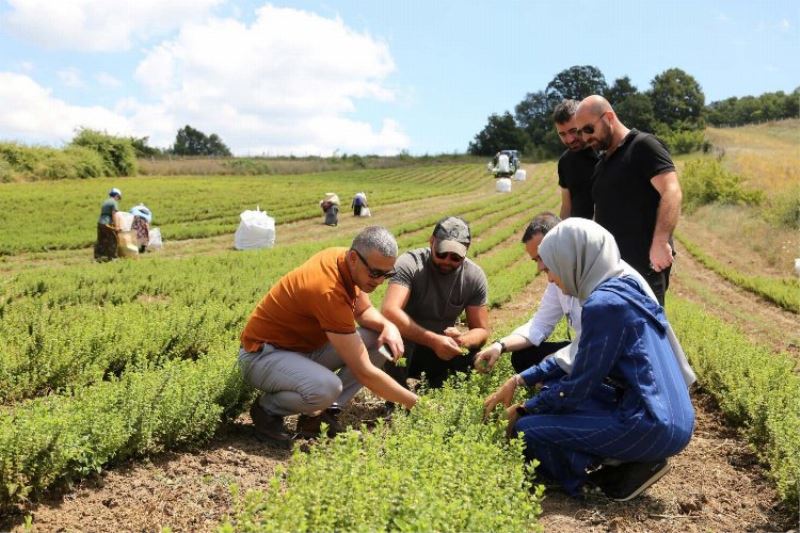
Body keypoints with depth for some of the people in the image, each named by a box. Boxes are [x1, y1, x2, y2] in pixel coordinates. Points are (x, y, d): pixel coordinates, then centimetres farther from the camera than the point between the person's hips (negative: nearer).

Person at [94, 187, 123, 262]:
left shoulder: (105, 202, 22)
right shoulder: (114, 202, -5)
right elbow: (115, 214, -15)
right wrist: (116, 226, -19)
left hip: (100, 223, 8)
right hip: (108, 224, -8)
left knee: (100, 241, 12)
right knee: (112, 241, 0)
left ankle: (97, 257, 14)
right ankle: (112, 257, 0)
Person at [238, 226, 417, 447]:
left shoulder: (346, 262, -8)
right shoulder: (329, 291, -33)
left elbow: (364, 311, 11)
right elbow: (364, 372, -30)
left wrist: (388, 326, -12)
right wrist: (415, 403, -21)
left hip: (304, 345, 9)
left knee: (380, 342, -6)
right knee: (327, 387, -38)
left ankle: (320, 411, -3)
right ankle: (267, 409, -6)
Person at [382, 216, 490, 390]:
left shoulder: (475, 277, -10)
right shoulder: (410, 264, -22)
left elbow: (481, 330, -5)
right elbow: (389, 311, -37)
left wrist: (462, 340, -29)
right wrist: (434, 340, -44)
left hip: (442, 348, 4)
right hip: (405, 345, -4)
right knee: (397, 334, -36)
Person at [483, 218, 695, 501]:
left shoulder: (603, 304, -19)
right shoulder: (624, 288, 10)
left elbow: (578, 387, -13)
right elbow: (577, 359, 19)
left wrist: (522, 411, 2)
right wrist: (518, 380, 16)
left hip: (653, 428, -10)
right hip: (671, 419, 10)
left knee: (528, 429, -7)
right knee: (554, 386, 19)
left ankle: (633, 466, -1)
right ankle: (622, 460, 10)